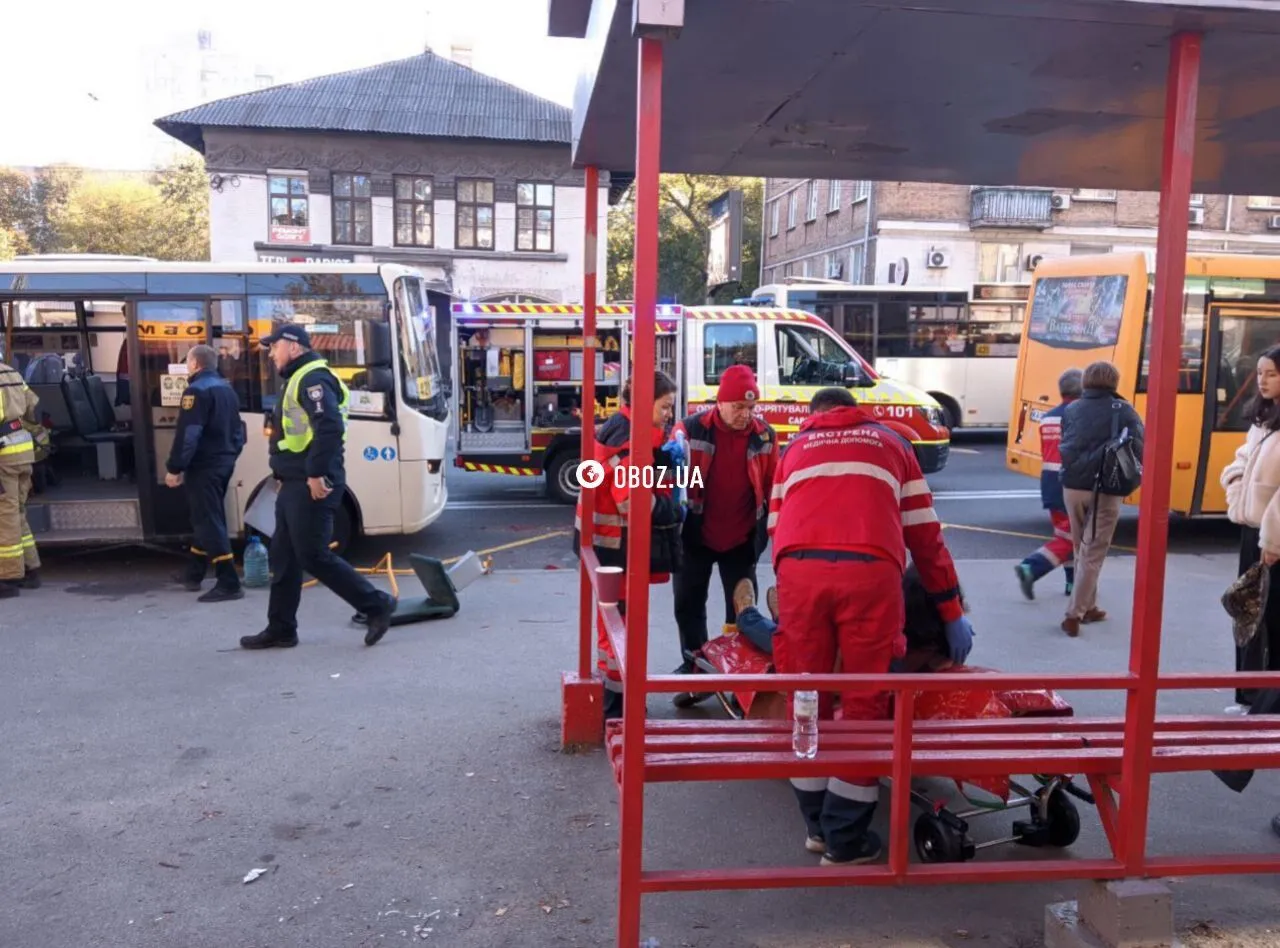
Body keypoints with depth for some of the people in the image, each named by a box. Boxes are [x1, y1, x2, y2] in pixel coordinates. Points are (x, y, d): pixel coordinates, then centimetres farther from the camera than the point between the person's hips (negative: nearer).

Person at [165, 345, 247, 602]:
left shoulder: (197, 390, -15)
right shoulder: (226, 389, 15)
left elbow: (187, 435, -21)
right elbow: (237, 430, 19)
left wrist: (174, 468, -18)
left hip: (204, 467, -10)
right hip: (223, 464, 10)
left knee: (209, 523, -9)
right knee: (207, 519, 19)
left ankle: (228, 584, -12)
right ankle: (194, 573, 32)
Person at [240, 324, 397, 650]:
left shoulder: (312, 378, -14)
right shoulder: (297, 379, 20)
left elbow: (330, 427, -27)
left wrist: (317, 473, -26)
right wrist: (284, 477, 22)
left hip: (311, 486, -11)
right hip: (295, 484, 11)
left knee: (313, 556, -7)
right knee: (283, 557, 12)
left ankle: (377, 605, 1)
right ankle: (281, 629, 20)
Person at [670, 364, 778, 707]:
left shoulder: (765, 437, -4)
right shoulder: (690, 430, -12)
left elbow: (773, 489, 4)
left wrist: (764, 532, 3)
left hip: (742, 541, 1)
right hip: (696, 538, -1)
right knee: (688, 605, 7)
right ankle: (694, 670, 21)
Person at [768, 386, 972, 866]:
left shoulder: (795, 447, 32)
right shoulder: (891, 443, 30)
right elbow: (924, 534, 27)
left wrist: (796, 576, 38)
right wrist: (953, 612, 31)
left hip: (798, 570, 1)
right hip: (870, 572, -1)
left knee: (806, 695, 13)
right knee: (865, 700, 9)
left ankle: (818, 824, 25)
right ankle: (845, 840, 15)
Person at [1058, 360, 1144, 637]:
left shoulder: (1071, 410, 6)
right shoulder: (1122, 410, -5)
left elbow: (1064, 449, 9)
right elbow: (1139, 448, -9)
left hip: (1072, 488, 4)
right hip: (1105, 490, -4)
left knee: (1081, 550, 18)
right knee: (1093, 554, 0)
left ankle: (1087, 607, 26)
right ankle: (1074, 614, -4)